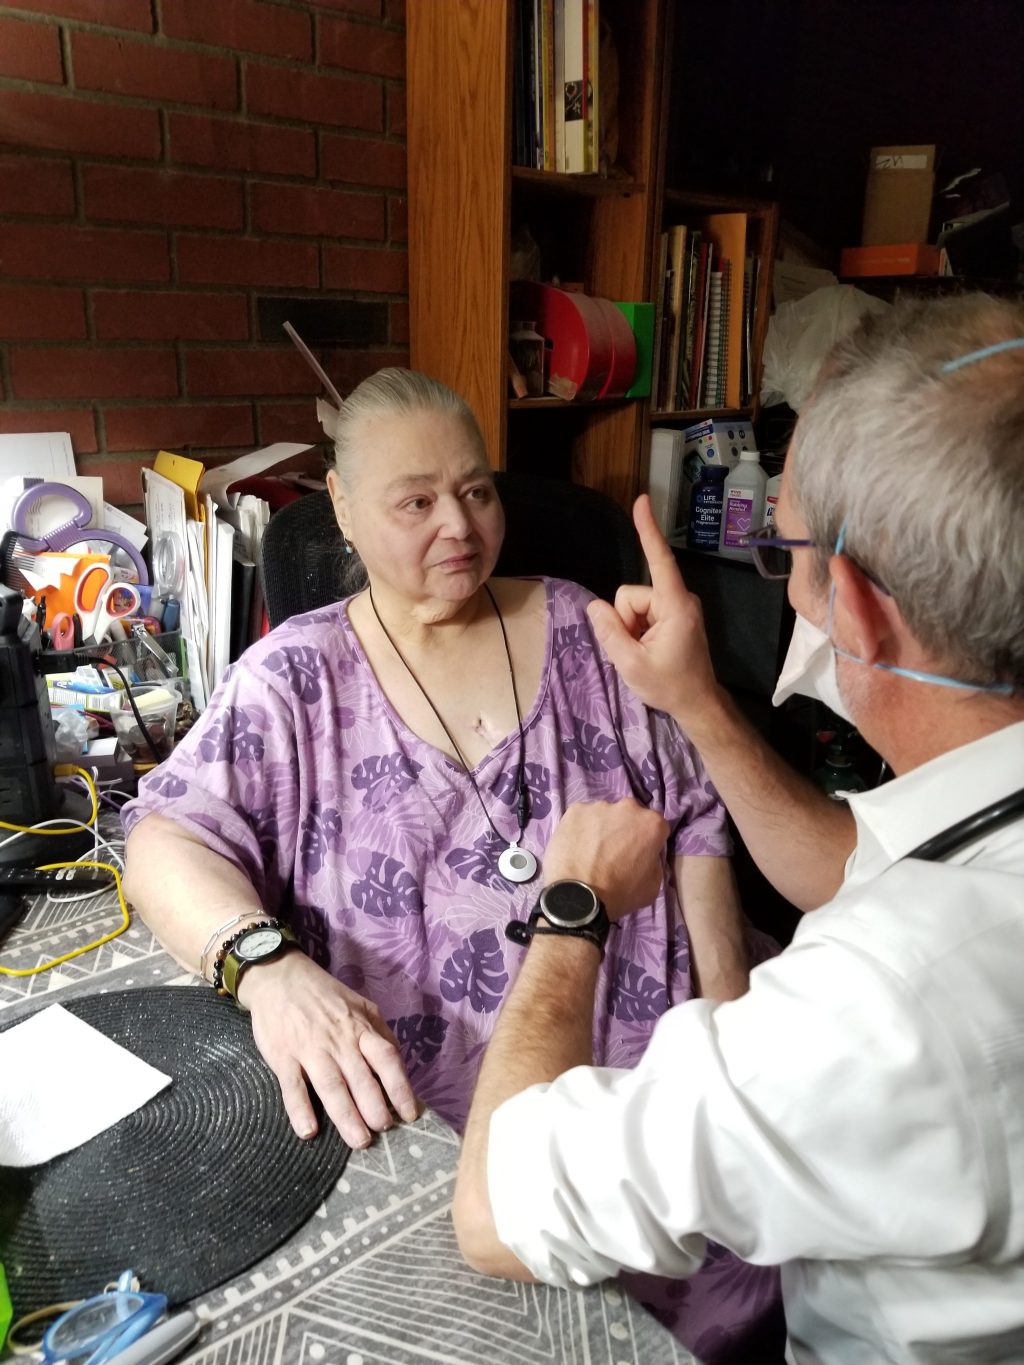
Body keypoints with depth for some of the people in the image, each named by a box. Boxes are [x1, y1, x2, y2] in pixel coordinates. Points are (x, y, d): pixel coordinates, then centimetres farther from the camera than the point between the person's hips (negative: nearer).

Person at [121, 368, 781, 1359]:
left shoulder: (580, 631, 5)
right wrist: (269, 967, -31)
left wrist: (732, 1012, -2)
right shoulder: (297, 675, -1)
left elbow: (694, 818, 7)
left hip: (640, 1078, 2)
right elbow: (169, 836, -10)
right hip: (422, 1121, -1)